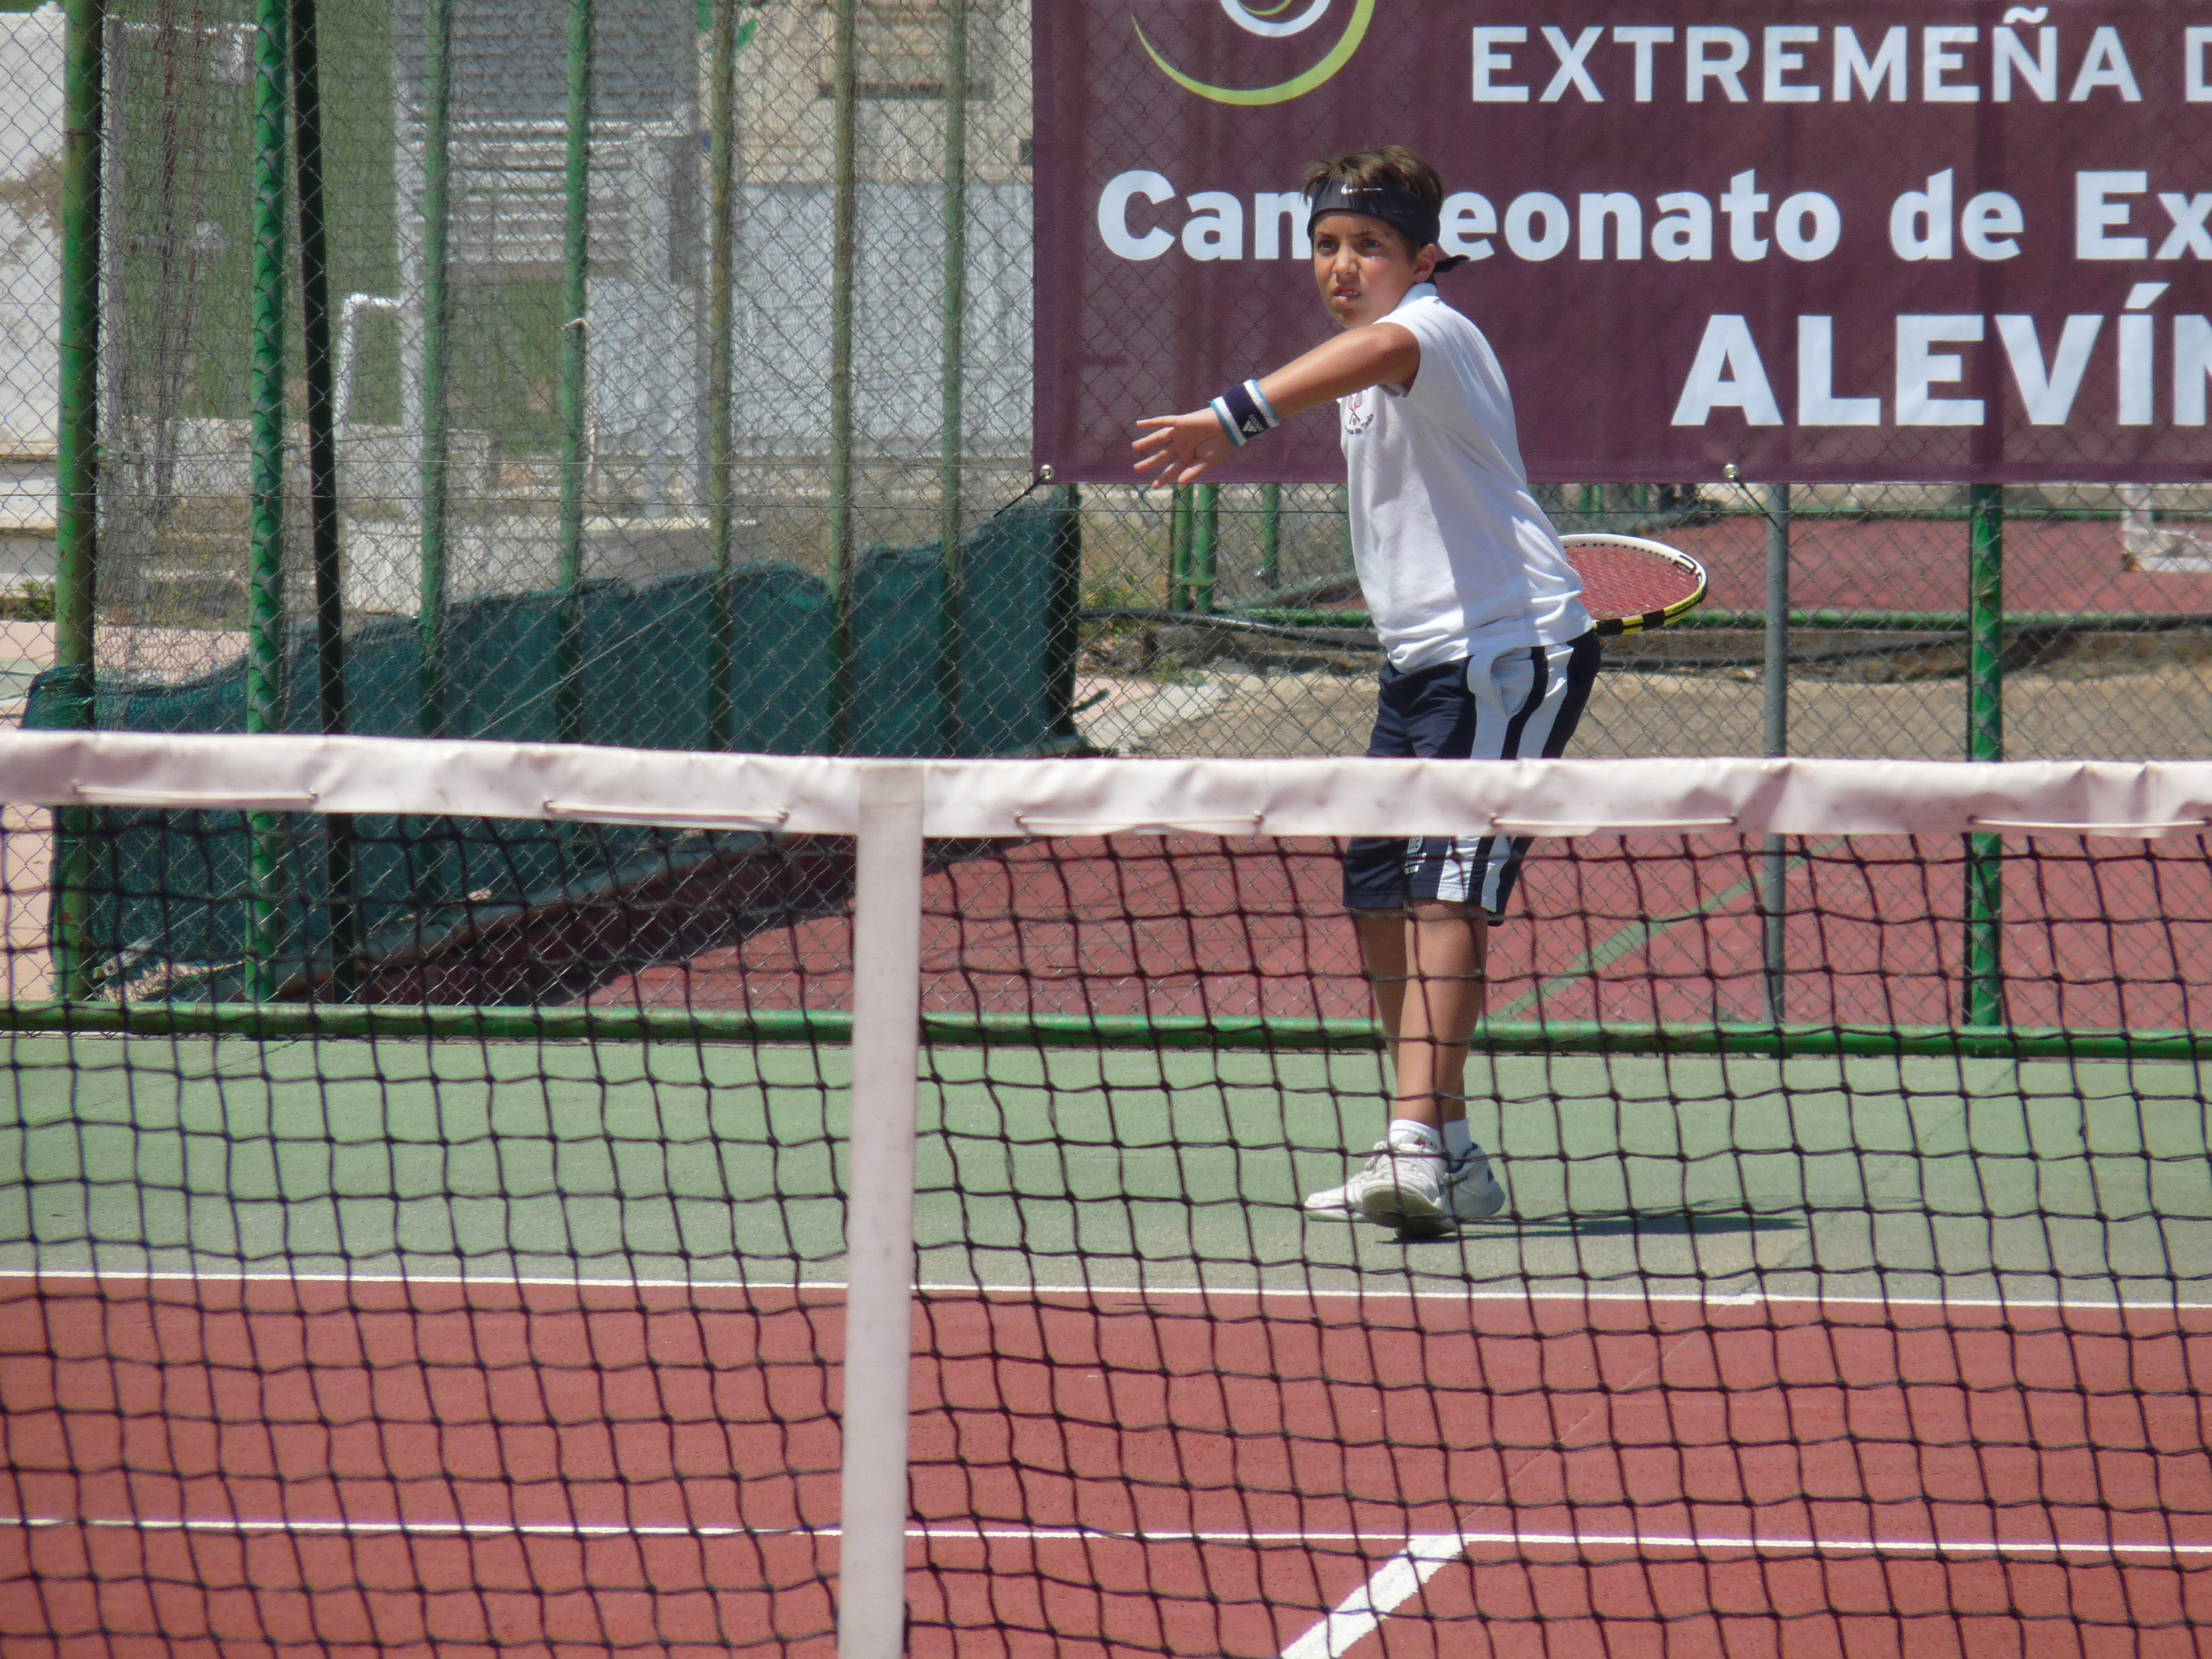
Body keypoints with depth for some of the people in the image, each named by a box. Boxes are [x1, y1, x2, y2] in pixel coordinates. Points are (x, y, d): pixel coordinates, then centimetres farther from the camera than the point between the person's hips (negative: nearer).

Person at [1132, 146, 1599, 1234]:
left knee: (1445, 885, -20)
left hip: (1512, 649, -10)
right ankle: (1444, 1153, 18)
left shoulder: (1437, 331, -17)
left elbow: (1380, 349, -41)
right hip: (1423, 656, 10)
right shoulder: (1374, 367, 14)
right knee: (1378, 891, 9)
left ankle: (1418, 1148, -30)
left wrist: (1234, 420, -55)